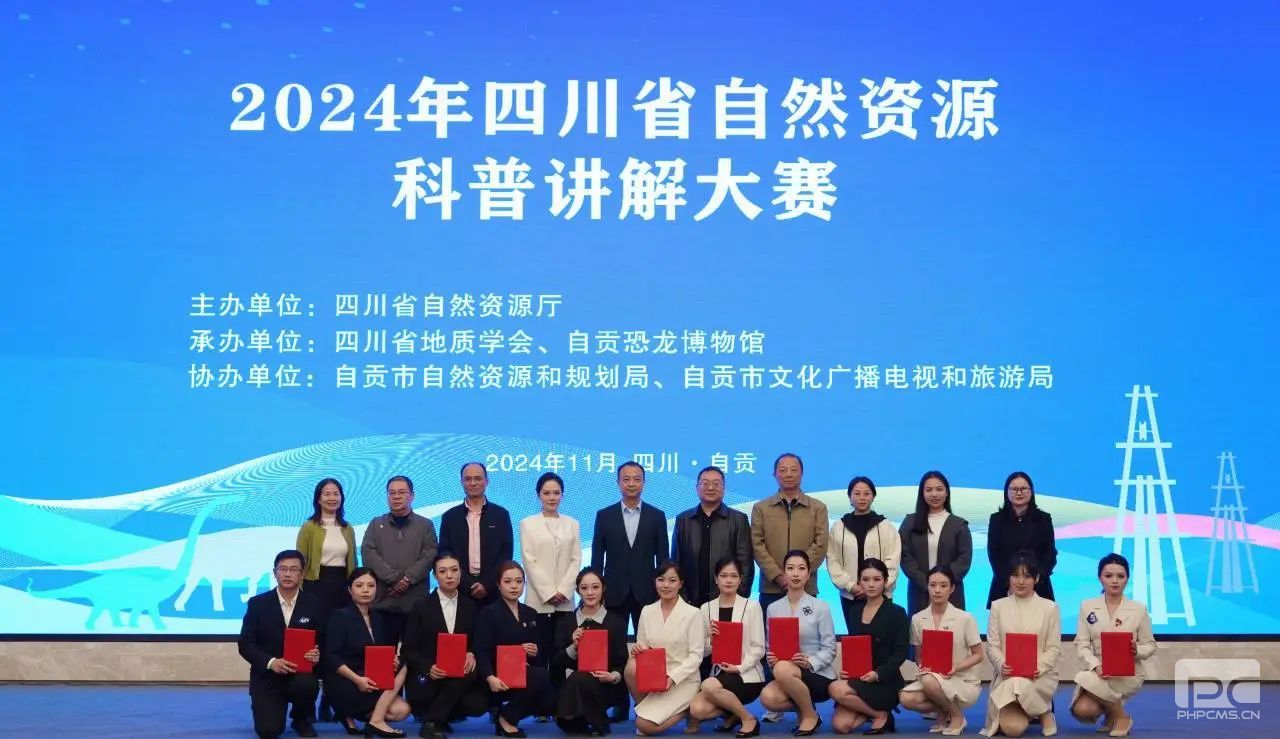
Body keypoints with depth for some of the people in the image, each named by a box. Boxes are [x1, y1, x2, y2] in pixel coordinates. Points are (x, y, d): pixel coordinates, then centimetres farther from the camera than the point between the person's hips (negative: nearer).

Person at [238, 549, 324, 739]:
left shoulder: (314, 604, 1)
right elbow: (245, 644, -4)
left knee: (307, 686, -36)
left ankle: (301, 720, 1)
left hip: (300, 672, 1)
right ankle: (271, 707, 22)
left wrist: (317, 654, -21)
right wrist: (271, 662, -20)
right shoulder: (258, 603, -2)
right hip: (267, 676, -1)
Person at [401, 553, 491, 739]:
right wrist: (428, 668, -20)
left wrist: (471, 655, -13)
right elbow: (408, 650, -1)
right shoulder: (421, 607, 1)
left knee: (479, 705, -27)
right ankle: (431, 721, -16)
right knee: (467, 675, -32)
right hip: (426, 681, -3)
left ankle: (443, 713, 4)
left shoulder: (469, 607, 10)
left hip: (460, 677, 3)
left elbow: (476, 643, 12)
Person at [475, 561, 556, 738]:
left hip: (525, 672, 6)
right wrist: (490, 678, -27)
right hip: (500, 676, -6)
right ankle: (507, 719, -12)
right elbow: (482, 652, -10)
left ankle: (512, 707, 7)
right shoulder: (488, 613, -1)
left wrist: (535, 652, -6)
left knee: (550, 702, -23)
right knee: (541, 676, -31)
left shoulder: (531, 614, 17)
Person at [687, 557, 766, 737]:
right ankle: (732, 713, 8)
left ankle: (748, 719, -9)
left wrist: (739, 667, -17)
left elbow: (758, 648, -4)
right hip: (718, 673, 4)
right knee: (696, 711, -23)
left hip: (747, 675, -4)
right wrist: (710, 638, -12)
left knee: (709, 685, -32)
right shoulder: (706, 608, 8)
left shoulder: (752, 606, -2)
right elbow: (703, 652, 8)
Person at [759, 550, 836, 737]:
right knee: (768, 698, -30)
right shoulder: (773, 608, 7)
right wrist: (771, 659, -14)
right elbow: (770, 647, 9)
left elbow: (830, 649, -6)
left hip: (819, 675, -3)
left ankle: (810, 715, -10)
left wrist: (810, 663, -24)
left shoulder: (821, 607, -4)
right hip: (789, 678, 3)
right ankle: (803, 706, 3)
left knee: (783, 670, -35)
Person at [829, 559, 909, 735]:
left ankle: (881, 715, -7)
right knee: (840, 725, -21)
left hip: (885, 681, -4)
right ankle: (870, 710, 9)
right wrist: (845, 669, -5)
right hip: (857, 679, 5)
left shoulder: (896, 612, -3)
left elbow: (900, 652, -8)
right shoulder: (856, 610, 13)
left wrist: (878, 674, -22)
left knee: (837, 689, -30)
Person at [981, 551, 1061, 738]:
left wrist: (1040, 667, -17)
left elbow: (1054, 648, 2)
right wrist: (1001, 665, -17)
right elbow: (992, 645, 4)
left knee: (1021, 686, -39)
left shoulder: (1049, 607, 6)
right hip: (1006, 675, 1)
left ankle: (1044, 713, -4)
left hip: (1040, 676, -1)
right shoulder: (998, 606, 10)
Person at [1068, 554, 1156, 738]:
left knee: (1085, 679, -32)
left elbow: (1150, 646, 6)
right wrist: (1096, 666, -20)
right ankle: (1109, 706, 11)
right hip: (1097, 672, 2)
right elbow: (1081, 644, -2)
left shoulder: (1139, 609, 0)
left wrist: (1137, 651, -18)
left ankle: (1121, 716, -4)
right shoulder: (1087, 607, 3)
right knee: (1081, 710, -26)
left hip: (1129, 674, -2)